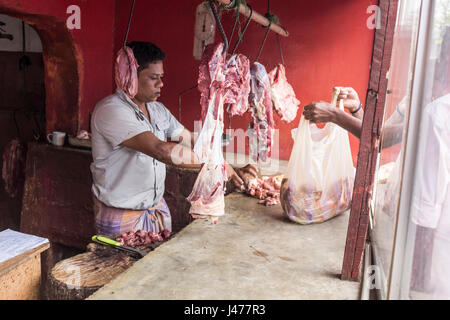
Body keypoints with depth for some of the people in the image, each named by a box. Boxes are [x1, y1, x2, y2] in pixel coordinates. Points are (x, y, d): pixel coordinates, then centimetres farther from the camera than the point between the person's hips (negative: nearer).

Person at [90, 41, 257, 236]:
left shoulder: (158, 110, 6)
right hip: (121, 217, -7)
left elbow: (193, 141, 6)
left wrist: (232, 170, -5)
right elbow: (160, 150, -31)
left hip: (157, 208, 7)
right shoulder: (111, 110, -21)